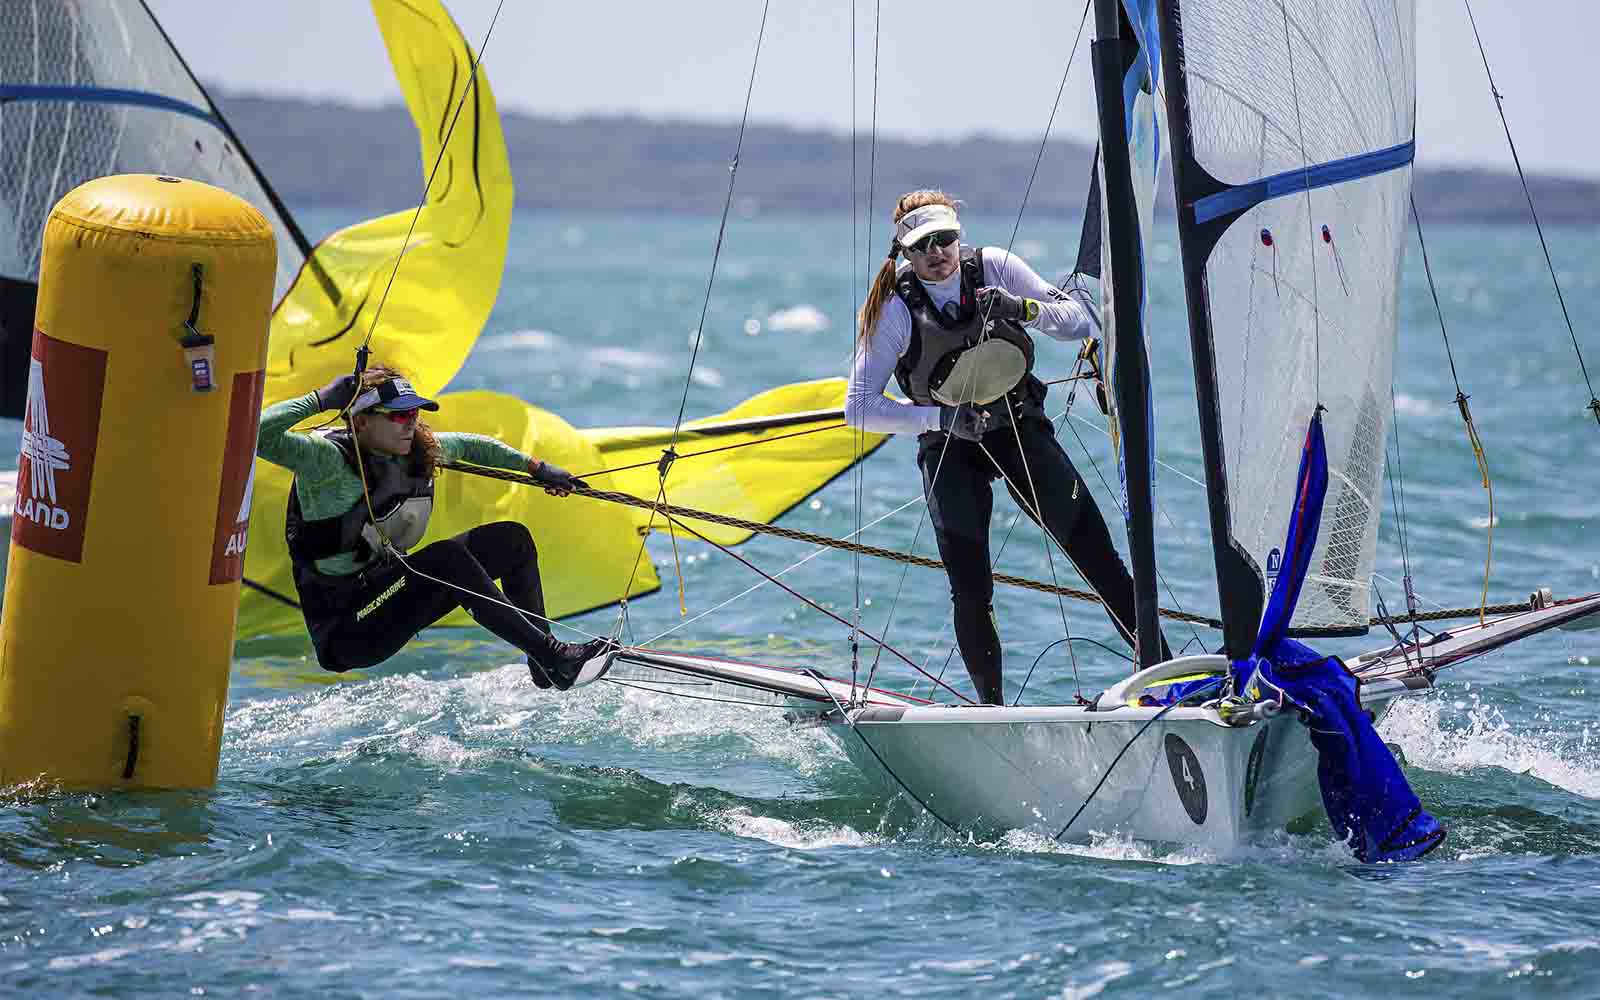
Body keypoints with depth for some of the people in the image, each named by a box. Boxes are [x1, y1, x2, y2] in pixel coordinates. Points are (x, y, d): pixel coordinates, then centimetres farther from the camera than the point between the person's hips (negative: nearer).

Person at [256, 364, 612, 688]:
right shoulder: (327, 458, -20)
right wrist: (320, 400, -30)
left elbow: (470, 446, 24)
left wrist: (536, 467, 23)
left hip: (385, 589, 9)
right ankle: (555, 658, -25)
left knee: (512, 539, 5)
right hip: (344, 631, -9)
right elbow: (257, 433, -35)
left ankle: (543, 665, 8)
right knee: (449, 558, -29)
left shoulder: (421, 450, 3)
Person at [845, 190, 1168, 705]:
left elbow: (1081, 320, -2)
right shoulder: (896, 309, -9)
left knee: (1095, 551, -11)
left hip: (1018, 426, 1)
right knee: (971, 592, -11)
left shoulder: (994, 267, -4)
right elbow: (860, 407, -12)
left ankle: (1161, 667, -8)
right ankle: (991, 707, 3)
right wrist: (939, 417, -22)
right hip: (950, 448, -1)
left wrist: (1025, 308, -21)